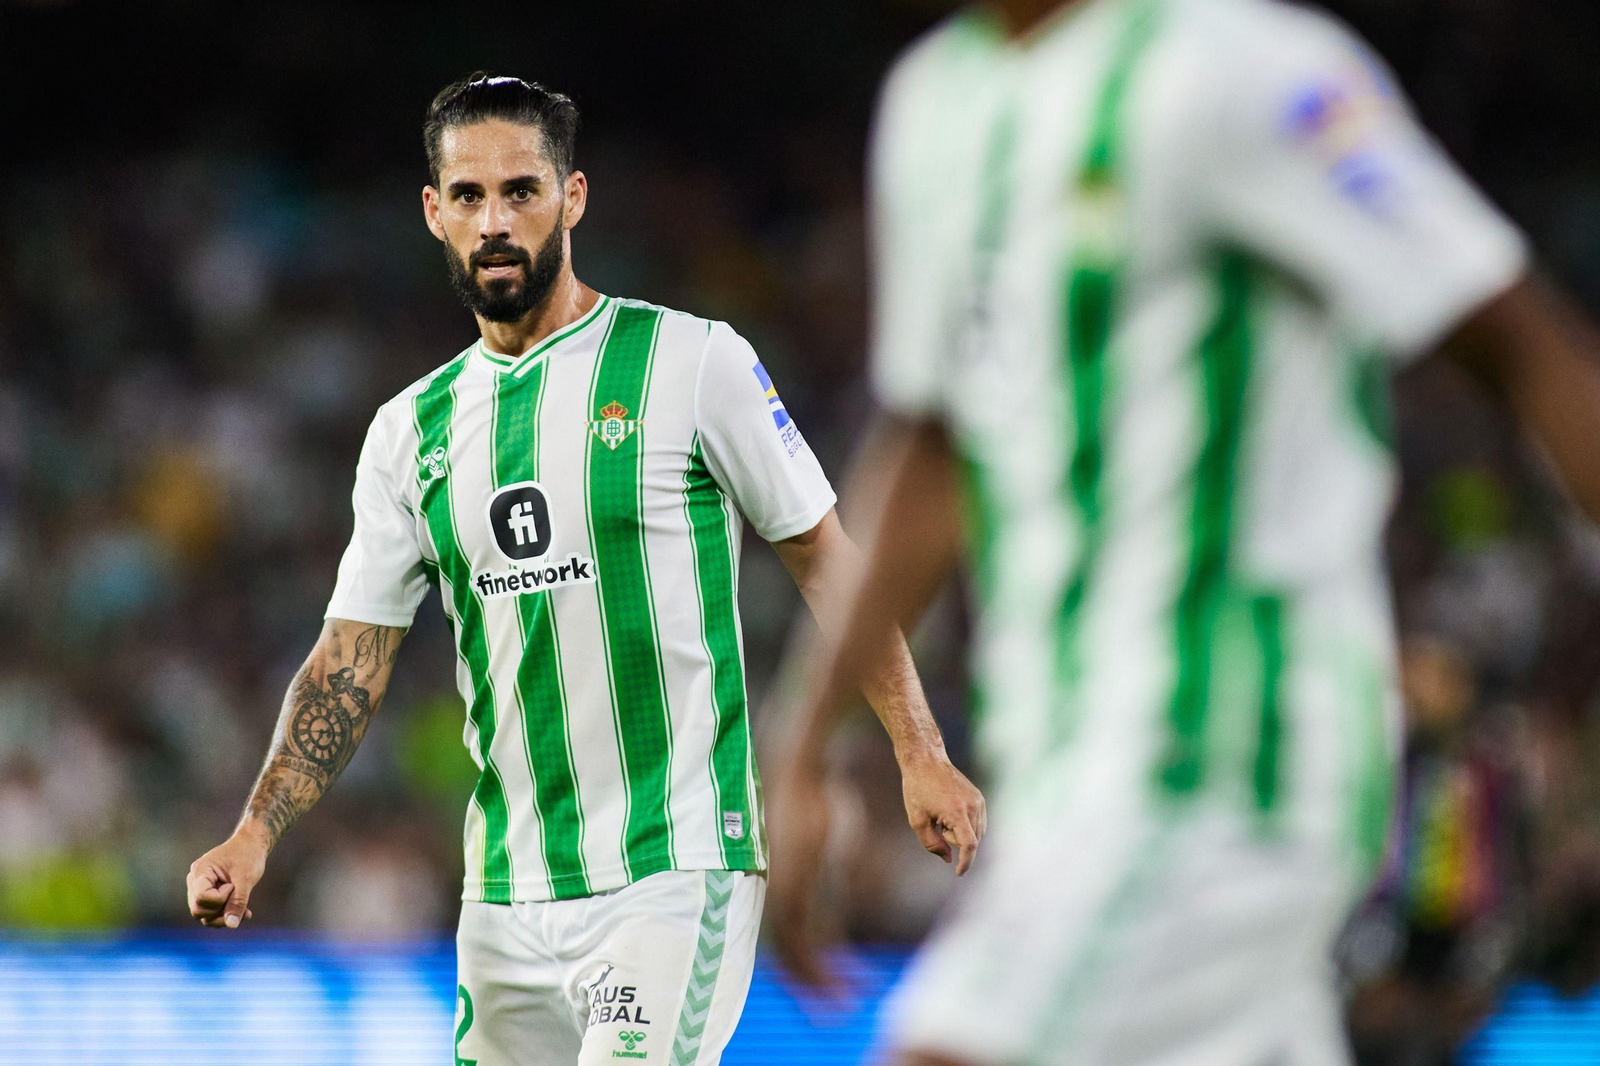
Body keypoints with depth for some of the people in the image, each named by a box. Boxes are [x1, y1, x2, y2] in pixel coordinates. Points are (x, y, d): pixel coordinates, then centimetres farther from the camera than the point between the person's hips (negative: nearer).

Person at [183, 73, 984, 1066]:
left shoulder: (694, 363, -2)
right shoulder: (411, 431, 11)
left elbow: (827, 561, 2)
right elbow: (351, 664, 10)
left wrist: (921, 754, -5)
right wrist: (257, 833, -3)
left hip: (677, 870, -5)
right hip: (510, 897, 5)